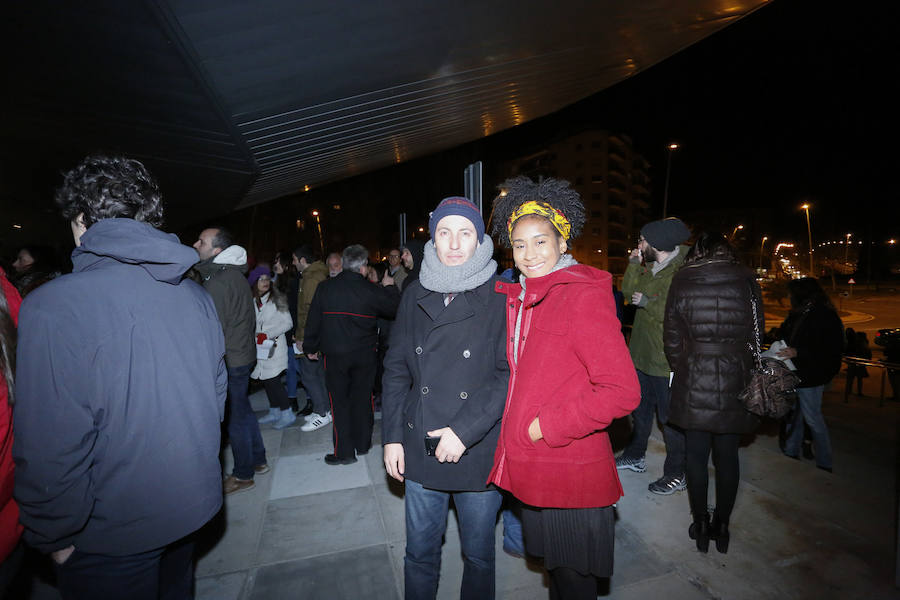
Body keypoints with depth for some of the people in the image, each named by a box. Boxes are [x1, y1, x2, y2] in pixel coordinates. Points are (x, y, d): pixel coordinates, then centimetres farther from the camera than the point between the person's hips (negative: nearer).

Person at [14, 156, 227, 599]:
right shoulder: (196, 295, -5)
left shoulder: (52, 307, -22)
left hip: (115, 536, -5)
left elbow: (51, 450, -23)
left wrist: (53, 536, -6)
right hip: (193, 503, 5)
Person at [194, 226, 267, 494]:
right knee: (243, 411, 21)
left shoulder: (217, 283, -21)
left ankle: (243, 475, 21)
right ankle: (258, 460, 35)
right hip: (244, 355, 9)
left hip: (229, 361, -9)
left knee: (235, 419, 5)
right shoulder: (236, 275, 9)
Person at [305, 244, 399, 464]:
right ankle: (363, 444, 27)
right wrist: (390, 287, 17)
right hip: (364, 355, 0)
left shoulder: (324, 288, -4)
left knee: (339, 401, 8)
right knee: (362, 398, 14)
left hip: (334, 355, 0)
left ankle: (344, 452, 13)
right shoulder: (370, 290, -9)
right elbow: (395, 309, 1)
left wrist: (310, 348, 14)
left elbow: (313, 321, 2)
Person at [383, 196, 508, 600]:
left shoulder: (500, 296, -9)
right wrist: (392, 436, 3)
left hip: (479, 451, -2)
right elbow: (396, 368, 5)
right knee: (419, 552, 20)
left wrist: (465, 430, -17)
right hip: (420, 449, 3)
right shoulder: (416, 293, 2)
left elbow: (511, 373, -12)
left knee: (478, 555, 19)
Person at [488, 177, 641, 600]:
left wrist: (547, 427, -19)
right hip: (532, 467, 7)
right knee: (552, 565, 26)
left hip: (571, 474, -7)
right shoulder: (519, 298, 5)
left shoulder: (584, 296, -17)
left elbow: (622, 391, -22)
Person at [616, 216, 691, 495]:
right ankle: (635, 456, 42)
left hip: (666, 360, -9)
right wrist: (634, 263, -2)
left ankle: (676, 474, 24)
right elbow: (629, 291, 7)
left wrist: (646, 302, -20)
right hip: (643, 355, 9)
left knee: (670, 418, 6)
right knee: (640, 408, 23)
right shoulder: (650, 268, 9)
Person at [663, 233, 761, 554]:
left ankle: (701, 527, 24)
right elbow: (756, 332, 6)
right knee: (727, 455, 15)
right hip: (735, 383, 2)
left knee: (697, 455, 11)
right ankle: (722, 527, 28)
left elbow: (672, 338, -3)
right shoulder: (747, 281, 0)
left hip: (694, 384, -2)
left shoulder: (681, 282, -5)